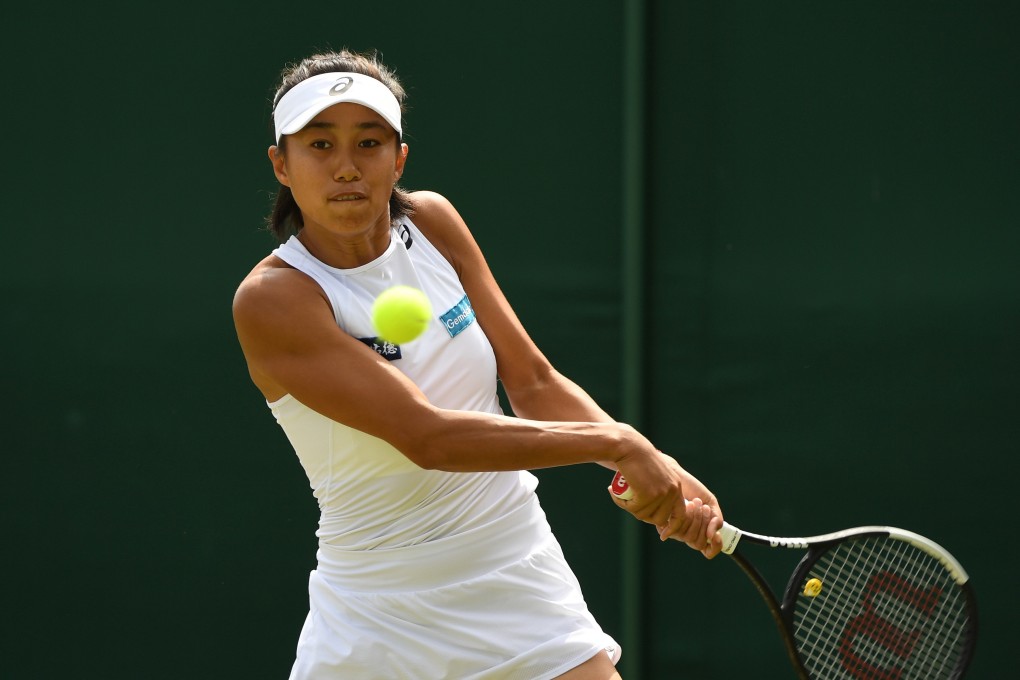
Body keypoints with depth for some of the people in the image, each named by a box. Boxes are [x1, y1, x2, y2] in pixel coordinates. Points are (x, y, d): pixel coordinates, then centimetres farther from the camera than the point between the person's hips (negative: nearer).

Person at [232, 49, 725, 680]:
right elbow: (427, 437, -25)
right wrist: (615, 443, -26)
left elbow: (535, 382, 1)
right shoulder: (270, 299, -18)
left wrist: (655, 468, -14)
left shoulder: (432, 221, 0)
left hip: (522, 578, 4)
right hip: (381, 618, -4)